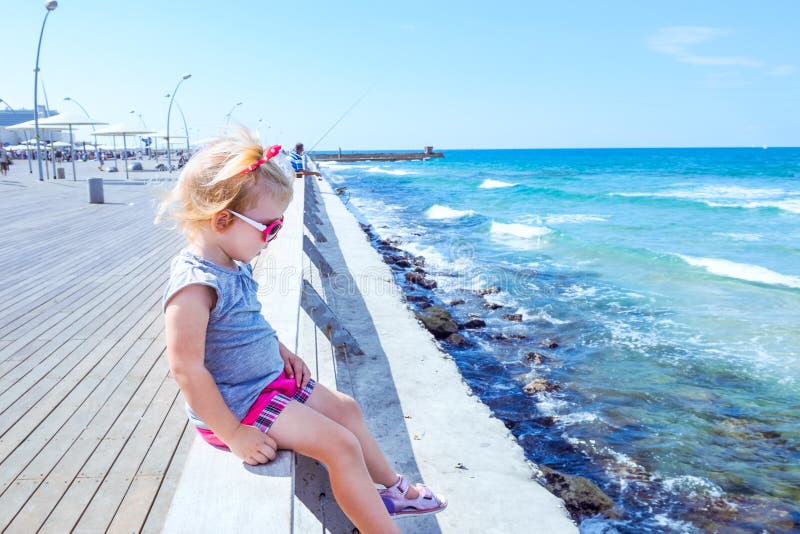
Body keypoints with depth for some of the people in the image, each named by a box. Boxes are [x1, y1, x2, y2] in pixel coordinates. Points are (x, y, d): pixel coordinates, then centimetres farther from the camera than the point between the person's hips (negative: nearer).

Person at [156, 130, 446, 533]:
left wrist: (280, 350, 9)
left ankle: (392, 488, 34)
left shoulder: (232, 266, 3)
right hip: (238, 403, -10)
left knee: (344, 408, 17)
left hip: (271, 378, 10)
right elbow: (187, 369, -29)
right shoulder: (194, 284, -29)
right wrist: (233, 435, -24)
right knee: (341, 445, -13)